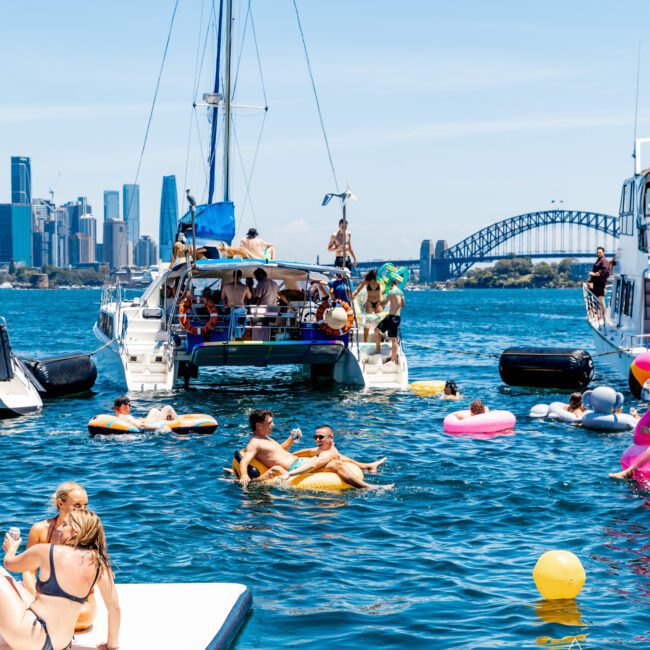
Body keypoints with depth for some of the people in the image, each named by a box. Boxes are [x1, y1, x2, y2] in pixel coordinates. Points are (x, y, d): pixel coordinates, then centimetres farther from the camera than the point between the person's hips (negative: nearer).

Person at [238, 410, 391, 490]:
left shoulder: (265, 438, 18)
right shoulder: (254, 444, -12)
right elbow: (244, 462, -26)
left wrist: (291, 438, 17)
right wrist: (244, 476, -48)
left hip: (299, 461, 11)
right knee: (337, 465, -16)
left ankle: (367, 466, 30)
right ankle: (368, 488, -20)